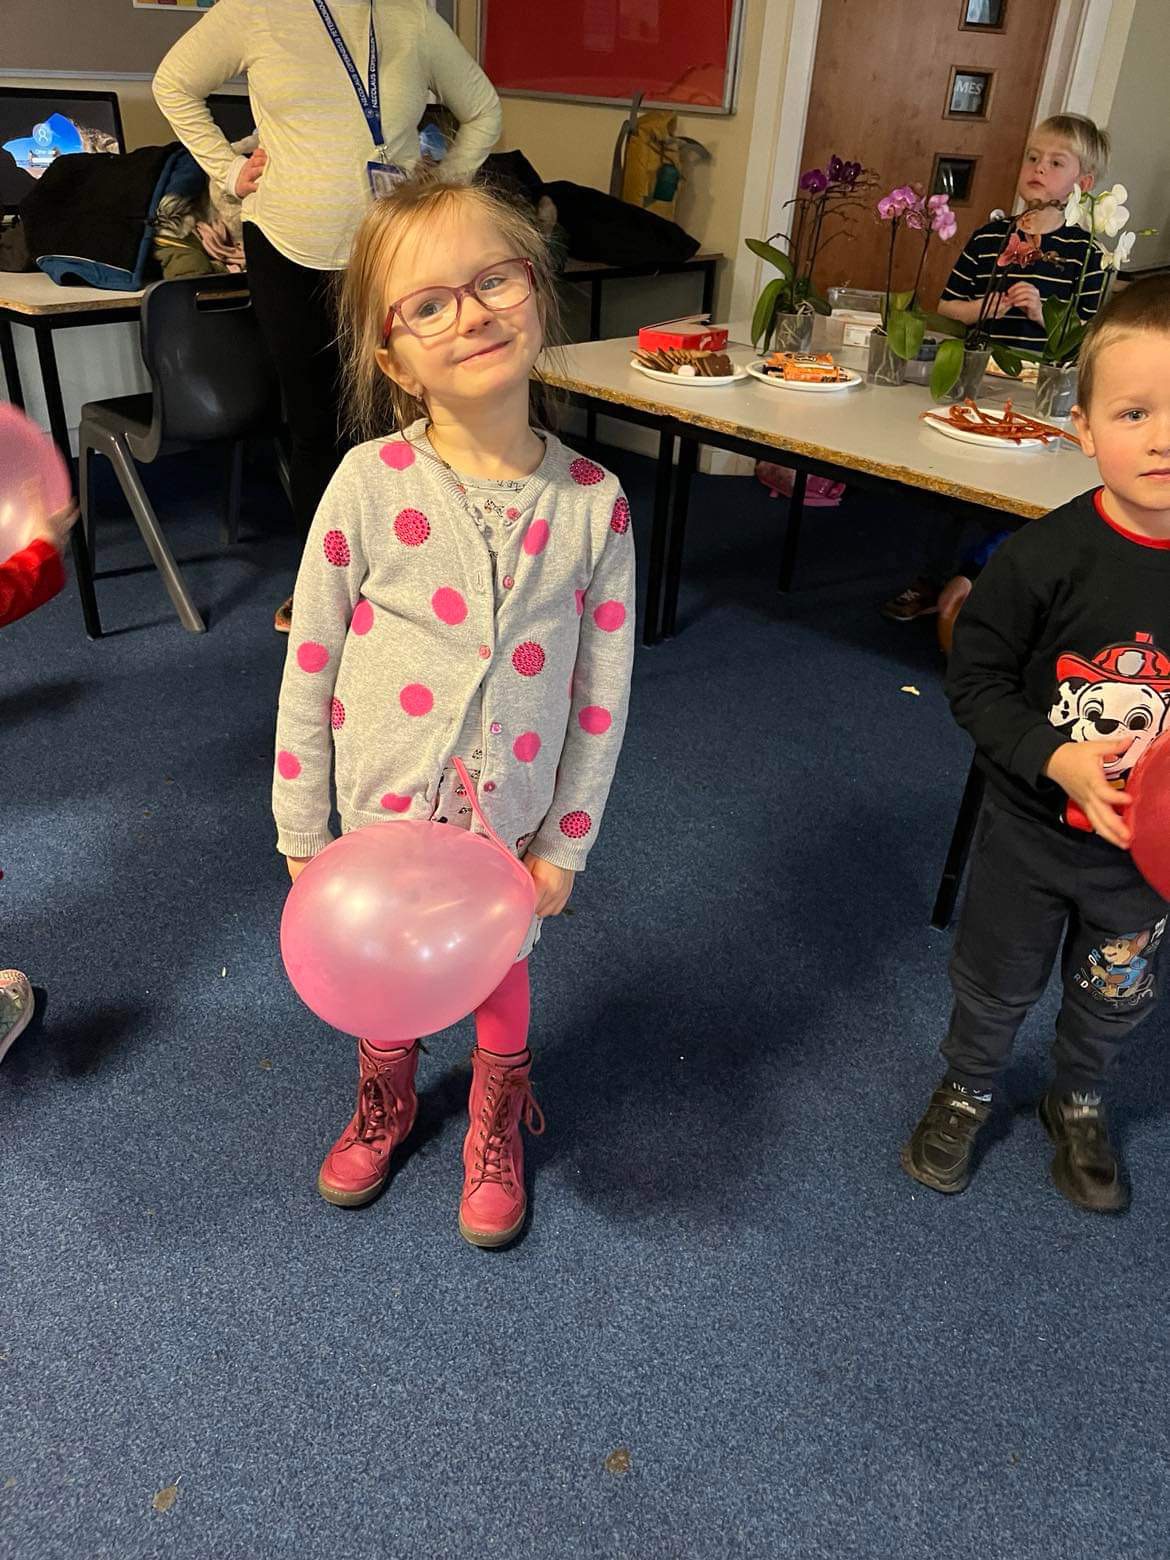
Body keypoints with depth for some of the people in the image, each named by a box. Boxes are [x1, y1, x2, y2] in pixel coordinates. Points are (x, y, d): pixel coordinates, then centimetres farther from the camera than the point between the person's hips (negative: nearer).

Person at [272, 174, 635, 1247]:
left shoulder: (593, 503, -14)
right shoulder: (371, 482, -17)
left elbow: (603, 691, -6)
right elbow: (309, 667, -9)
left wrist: (566, 841, -2)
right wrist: (301, 833, -4)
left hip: (512, 819, 1)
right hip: (384, 812, 0)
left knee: (501, 984, 22)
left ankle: (495, 1131, 54)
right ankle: (385, 1105, 56)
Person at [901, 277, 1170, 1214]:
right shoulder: (1047, 558, -22)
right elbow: (976, 679, -14)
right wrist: (1056, 760, -26)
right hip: (1033, 829, -2)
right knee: (997, 980, 21)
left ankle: (1078, 1104, 54)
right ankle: (969, 1091, 50)